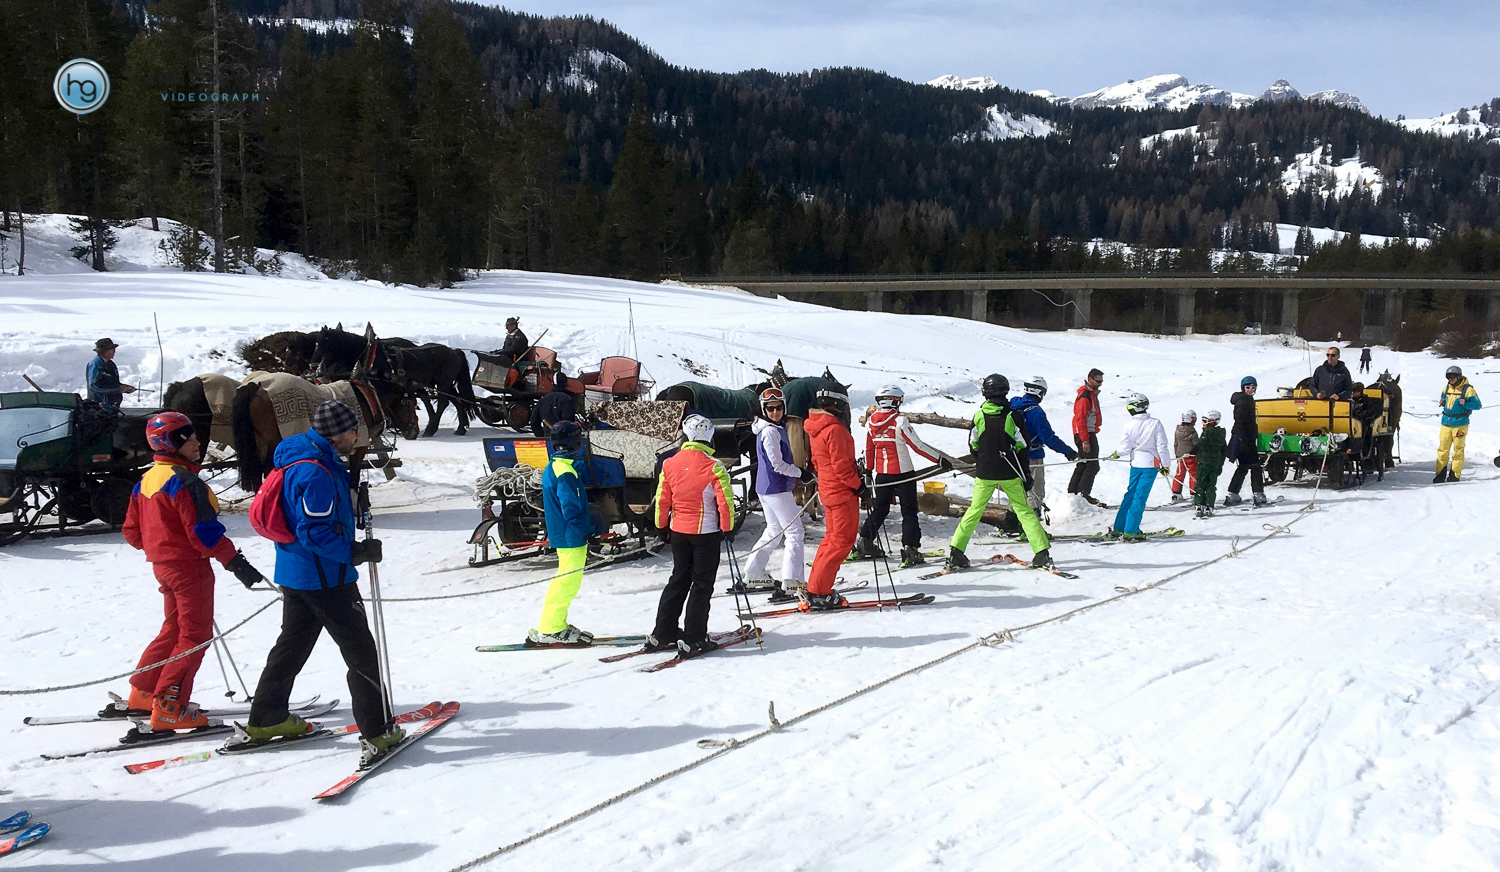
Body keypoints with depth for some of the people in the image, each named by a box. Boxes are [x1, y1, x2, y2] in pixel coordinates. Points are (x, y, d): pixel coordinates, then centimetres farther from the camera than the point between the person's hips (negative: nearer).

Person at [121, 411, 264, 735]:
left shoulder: (146, 480, 9)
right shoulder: (183, 481, -19)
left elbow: (132, 531, 14)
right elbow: (203, 531, -23)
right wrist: (235, 561, -17)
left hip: (162, 563, 9)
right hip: (189, 565, -9)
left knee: (174, 629, 22)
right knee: (195, 635, -2)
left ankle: (143, 693, 28)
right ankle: (169, 709, -4)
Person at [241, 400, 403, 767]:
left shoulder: (302, 458, 9)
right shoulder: (317, 474, -24)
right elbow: (315, 532, -26)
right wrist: (357, 552, -21)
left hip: (295, 573, 10)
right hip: (325, 578, -10)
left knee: (293, 644, 21)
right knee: (361, 652, -2)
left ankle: (265, 722, 31)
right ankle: (378, 733, 1)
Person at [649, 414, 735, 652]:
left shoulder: (669, 464, -2)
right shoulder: (713, 467, -15)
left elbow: (662, 499, 4)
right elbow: (725, 501, -16)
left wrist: (662, 525, 17)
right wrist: (728, 527, -2)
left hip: (678, 531, 5)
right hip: (706, 533, -5)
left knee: (679, 579, 17)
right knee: (702, 584, 3)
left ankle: (662, 634, 18)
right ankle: (693, 640, 2)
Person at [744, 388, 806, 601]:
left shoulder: (777, 428, 13)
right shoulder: (770, 432, -17)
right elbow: (777, 464, -20)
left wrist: (795, 476, 16)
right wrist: (801, 473, -10)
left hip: (766, 488, 10)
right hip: (777, 489, -10)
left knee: (774, 530, 21)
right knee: (794, 532, -8)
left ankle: (754, 576, 26)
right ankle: (790, 584, -14)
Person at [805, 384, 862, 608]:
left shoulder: (816, 429, 11)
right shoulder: (834, 429, -18)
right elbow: (840, 464, -21)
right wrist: (858, 484, -11)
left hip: (828, 489, 10)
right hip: (843, 492, -10)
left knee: (832, 539, 17)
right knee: (842, 541, -5)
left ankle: (816, 589, 17)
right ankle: (818, 593, -6)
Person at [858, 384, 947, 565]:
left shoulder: (871, 423, 1)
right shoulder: (900, 421, -17)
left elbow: (869, 450, 9)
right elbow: (917, 446, -16)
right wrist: (940, 459, -11)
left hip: (882, 474, 6)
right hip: (903, 473, -6)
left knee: (879, 508, 19)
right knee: (909, 511, 1)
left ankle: (865, 542, 20)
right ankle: (910, 548, -6)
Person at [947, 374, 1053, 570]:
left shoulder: (979, 416, -3)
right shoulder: (1014, 416, -7)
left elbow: (973, 446, 4)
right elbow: (1023, 446, -4)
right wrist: (1026, 474, 5)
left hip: (984, 473, 1)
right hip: (1009, 473, -1)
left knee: (975, 511, 11)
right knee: (1024, 511, 7)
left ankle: (956, 551, 5)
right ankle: (1042, 552, 1)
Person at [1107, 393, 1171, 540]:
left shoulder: (1129, 425, -6)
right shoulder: (1155, 423, -8)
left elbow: (1125, 448, -3)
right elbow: (1162, 447, -7)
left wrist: (1117, 454, 18)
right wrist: (1165, 464, 3)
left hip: (1136, 464, 2)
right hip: (1151, 464, -2)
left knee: (1130, 494, 15)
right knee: (1140, 497, -1)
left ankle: (1118, 528, 18)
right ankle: (1130, 531, -1)